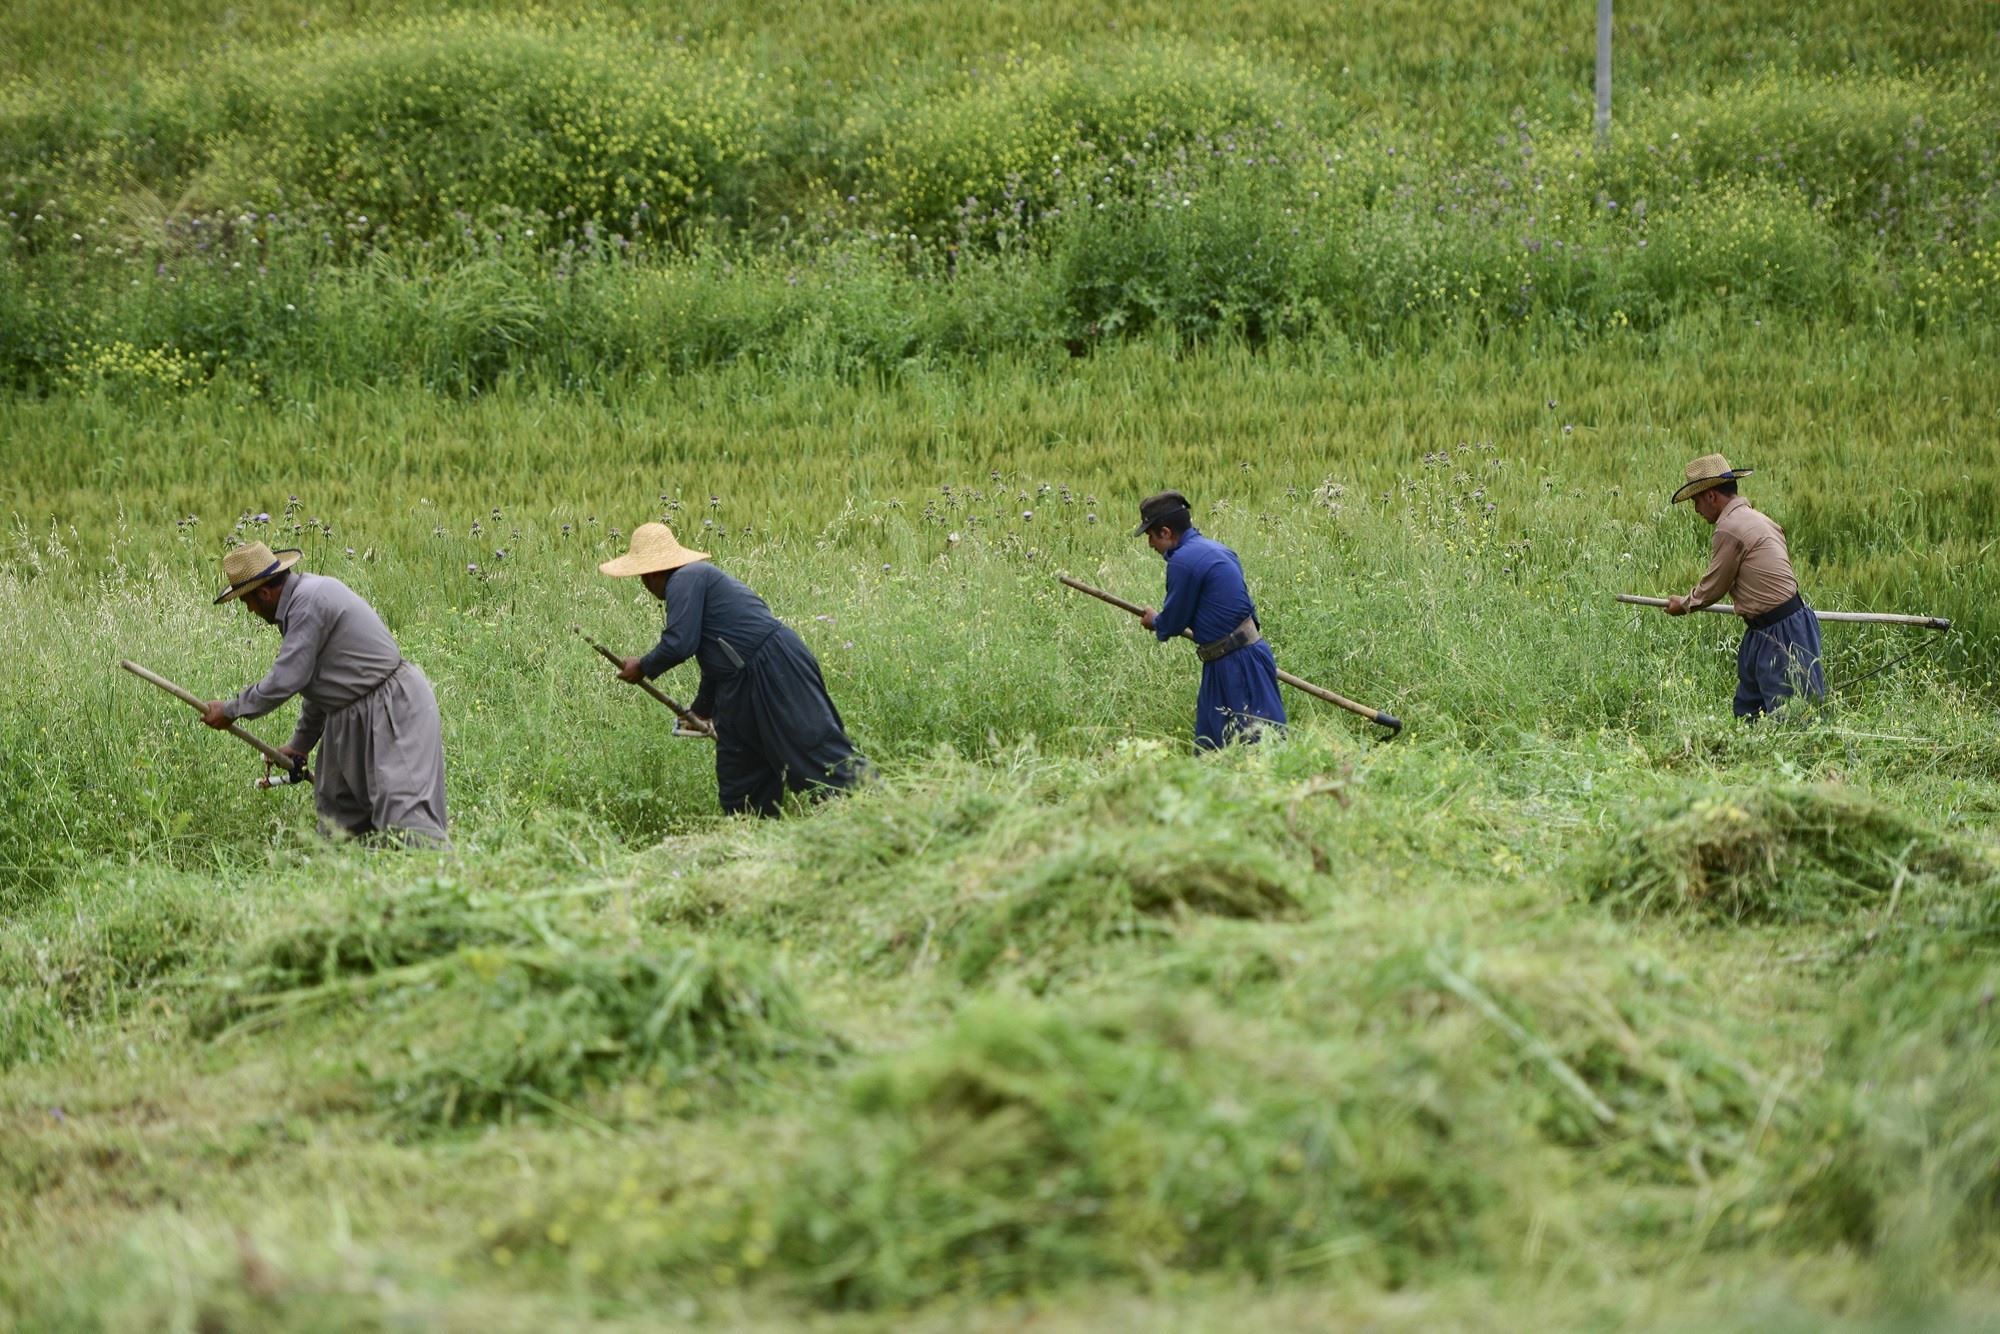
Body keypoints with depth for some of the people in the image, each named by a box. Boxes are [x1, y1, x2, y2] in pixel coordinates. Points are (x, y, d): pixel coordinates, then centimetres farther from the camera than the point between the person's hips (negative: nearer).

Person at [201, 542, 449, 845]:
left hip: (393, 708, -11)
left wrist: (230, 711, -6)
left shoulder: (309, 603, -19)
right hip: (356, 717, 11)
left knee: (402, 808, -18)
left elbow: (285, 680, -20)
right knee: (337, 811, 12)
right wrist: (301, 743, 29)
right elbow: (318, 680, 23)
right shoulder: (304, 593, 13)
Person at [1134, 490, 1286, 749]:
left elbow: (1173, 623, -7)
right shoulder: (1217, 550, 13)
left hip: (1238, 667, -10)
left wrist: (1155, 622, 15)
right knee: (1208, 748, 14)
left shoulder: (1183, 561, -16)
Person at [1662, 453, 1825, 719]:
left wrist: (1684, 605, 14)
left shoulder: (1729, 530, -14)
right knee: (1747, 710, 12)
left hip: (1780, 636, -10)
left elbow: (1714, 587, -4)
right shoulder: (1758, 519, 16)